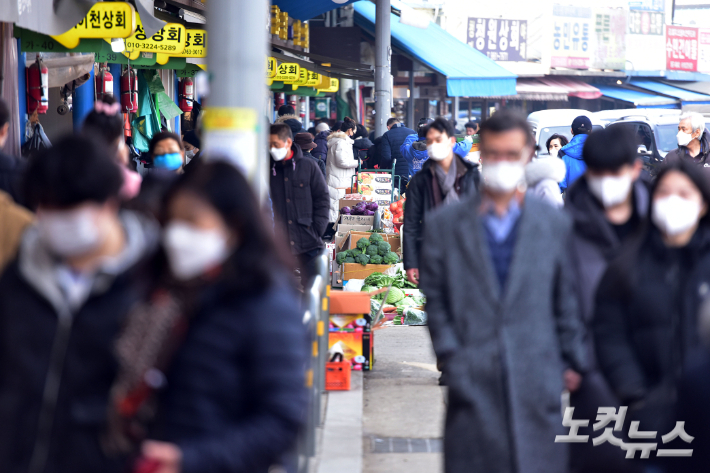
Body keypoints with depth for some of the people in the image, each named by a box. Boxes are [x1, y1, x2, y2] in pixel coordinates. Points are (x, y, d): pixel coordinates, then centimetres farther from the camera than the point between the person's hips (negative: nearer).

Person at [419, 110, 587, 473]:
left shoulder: (555, 225, 8)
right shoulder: (444, 225, 6)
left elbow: (568, 302, 10)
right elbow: (435, 302, 7)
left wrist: (573, 363, 8)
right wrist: (452, 360, -1)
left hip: (538, 385, 1)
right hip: (473, 385, 0)